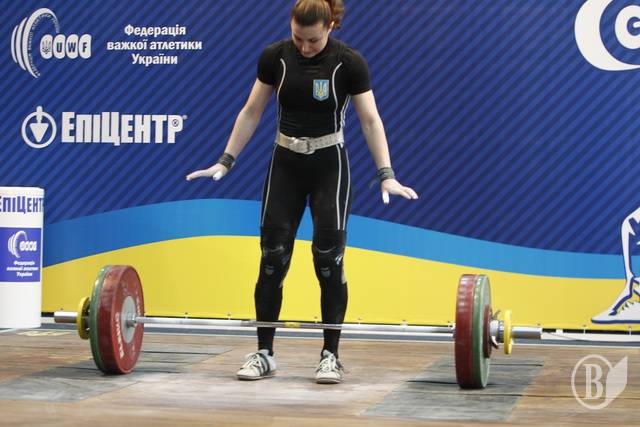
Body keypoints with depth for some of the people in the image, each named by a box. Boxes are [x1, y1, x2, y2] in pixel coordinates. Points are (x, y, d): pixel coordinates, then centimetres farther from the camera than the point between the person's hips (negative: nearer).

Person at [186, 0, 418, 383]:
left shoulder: (348, 63, -11)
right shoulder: (275, 57, -4)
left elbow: (370, 121, -9)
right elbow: (251, 113, 4)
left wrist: (386, 174, -17)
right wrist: (226, 161, 1)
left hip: (329, 167, -2)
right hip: (285, 164, 3)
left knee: (329, 260, -4)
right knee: (272, 258, 0)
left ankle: (331, 356, 6)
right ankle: (264, 354, 9)